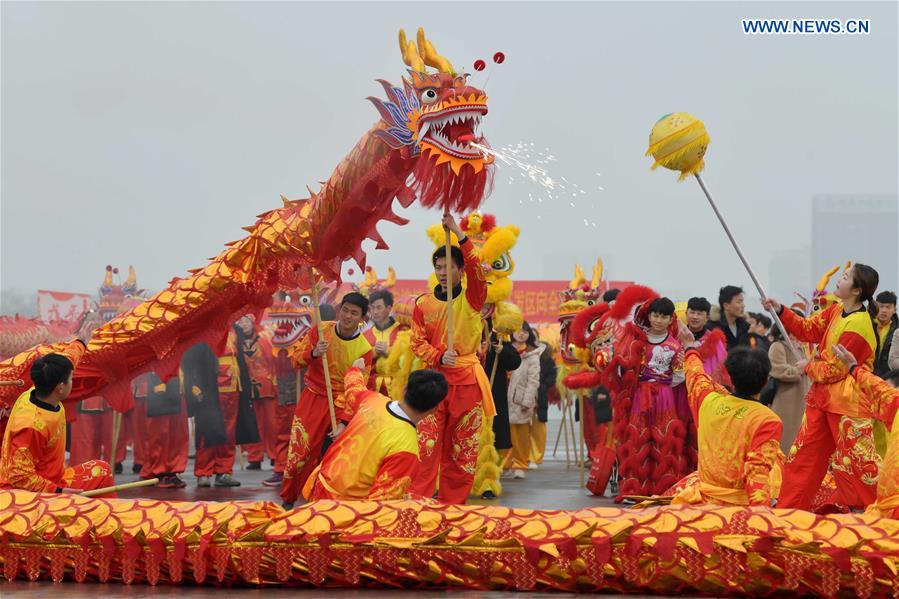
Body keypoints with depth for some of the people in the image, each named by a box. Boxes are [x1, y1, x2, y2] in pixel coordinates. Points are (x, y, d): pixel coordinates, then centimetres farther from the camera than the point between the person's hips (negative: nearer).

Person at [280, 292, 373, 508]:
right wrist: (313, 353, -23)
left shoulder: (364, 349, -9)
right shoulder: (321, 330, -4)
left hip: (341, 403, 0)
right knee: (300, 450, -2)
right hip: (312, 398, 1)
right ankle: (287, 500, 14)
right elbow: (295, 358, -1)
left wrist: (344, 421, -18)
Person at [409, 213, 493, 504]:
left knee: (462, 449, 5)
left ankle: (453, 503, 14)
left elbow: (477, 270, -16)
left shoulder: (472, 299, 2)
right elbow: (417, 342, 6)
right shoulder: (424, 304, 7)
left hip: (467, 381, 0)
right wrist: (439, 356, -13)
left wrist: (459, 234, -21)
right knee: (427, 444, -7)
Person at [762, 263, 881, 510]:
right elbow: (807, 329, 10)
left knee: (855, 462, -1)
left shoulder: (858, 326, -23)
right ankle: (788, 508, 23)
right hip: (822, 397, 9)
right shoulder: (837, 311, 4)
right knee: (804, 454, 14)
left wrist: (808, 367, -3)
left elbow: (835, 369, -20)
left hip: (846, 403, -9)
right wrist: (780, 311, 1)